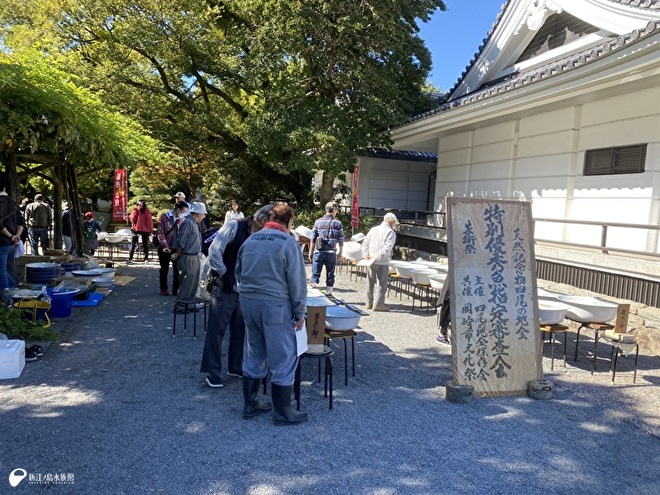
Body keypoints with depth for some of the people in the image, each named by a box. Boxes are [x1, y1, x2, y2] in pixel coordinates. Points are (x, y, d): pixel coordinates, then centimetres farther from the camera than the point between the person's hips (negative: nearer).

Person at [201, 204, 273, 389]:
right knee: (216, 330, 3)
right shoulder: (234, 226, -14)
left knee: (240, 330, 15)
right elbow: (214, 251, -17)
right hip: (225, 289, -6)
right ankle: (212, 371, 14)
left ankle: (235, 366, 30)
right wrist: (224, 275, -13)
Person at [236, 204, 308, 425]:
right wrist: (299, 312, -1)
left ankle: (250, 404, 28)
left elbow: (238, 273, 19)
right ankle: (282, 412, 14)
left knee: (253, 357, 18)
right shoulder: (288, 242, -10)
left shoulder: (250, 240, 10)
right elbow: (297, 281, -10)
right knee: (283, 359, 5)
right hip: (275, 305, -7)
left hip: (247, 302, 7)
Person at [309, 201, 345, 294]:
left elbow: (313, 239, 1)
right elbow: (341, 240, 1)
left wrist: (310, 252, 9)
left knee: (315, 274, 4)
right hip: (331, 253, 0)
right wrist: (340, 252, 14)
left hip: (318, 252, 0)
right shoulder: (338, 223, -1)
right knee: (330, 275, 10)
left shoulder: (318, 222, 2)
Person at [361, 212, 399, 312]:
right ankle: (378, 305, 4)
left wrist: (366, 254, -2)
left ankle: (369, 303, 22)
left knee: (370, 283, 15)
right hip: (382, 263, -6)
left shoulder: (373, 229, 8)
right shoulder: (391, 233, -9)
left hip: (370, 262, 6)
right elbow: (386, 248, -20)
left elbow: (365, 243, 4)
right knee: (382, 284, 3)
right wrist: (377, 257, -17)